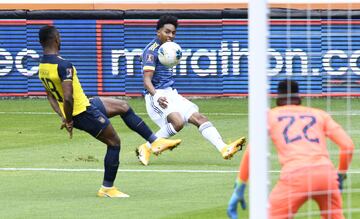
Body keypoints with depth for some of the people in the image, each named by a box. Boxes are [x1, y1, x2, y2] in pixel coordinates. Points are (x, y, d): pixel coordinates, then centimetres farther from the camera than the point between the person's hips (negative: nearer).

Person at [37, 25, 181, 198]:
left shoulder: (42, 67, 4)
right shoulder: (63, 65, -26)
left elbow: (50, 96, 11)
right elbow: (68, 98, -31)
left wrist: (64, 117, 8)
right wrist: (69, 121, -17)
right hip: (84, 112, -10)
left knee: (123, 106, 19)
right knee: (114, 143, 5)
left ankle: (155, 141, 23)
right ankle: (107, 188, 13)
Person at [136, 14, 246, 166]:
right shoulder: (151, 50, -11)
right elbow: (147, 81, -21)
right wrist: (157, 96, -35)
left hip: (171, 94, 9)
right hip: (157, 95, -9)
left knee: (199, 118, -4)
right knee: (178, 122, -30)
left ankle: (224, 149, -12)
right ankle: (146, 148, -15)